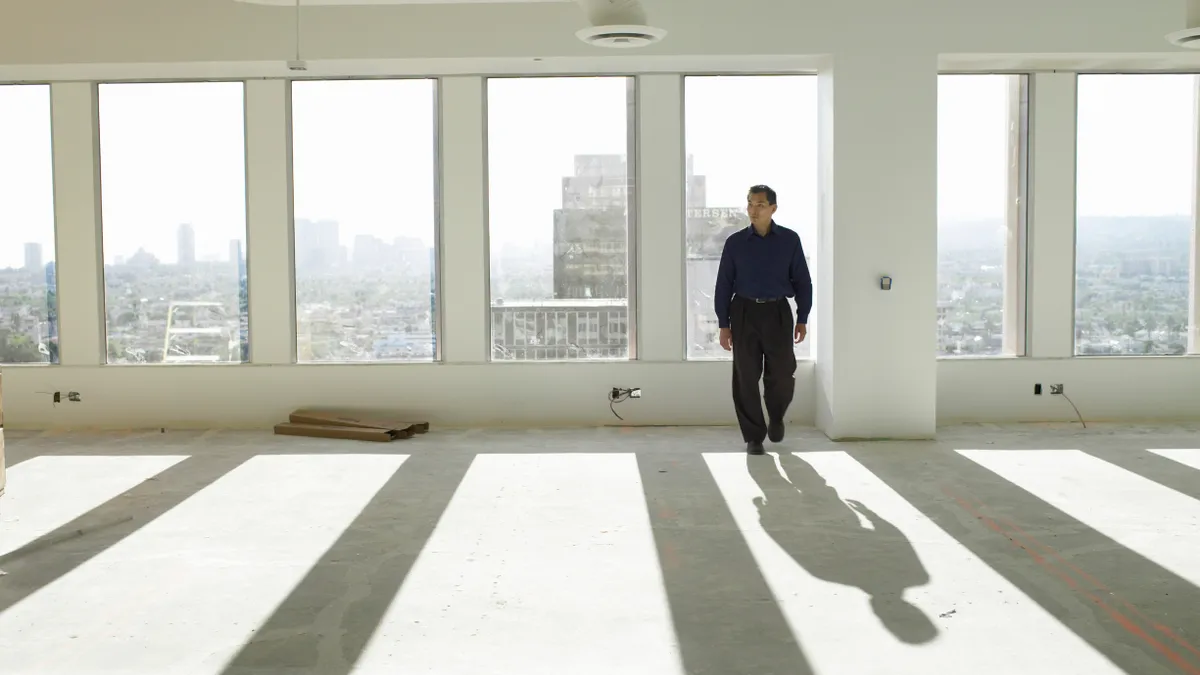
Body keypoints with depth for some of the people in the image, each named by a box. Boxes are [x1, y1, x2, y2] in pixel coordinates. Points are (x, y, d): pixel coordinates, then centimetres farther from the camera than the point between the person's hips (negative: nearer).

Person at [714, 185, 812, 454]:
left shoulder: (789, 240, 2)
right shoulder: (735, 242, 2)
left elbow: (802, 281, 5)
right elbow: (724, 284, 4)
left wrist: (802, 319, 1)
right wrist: (723, 325, 0)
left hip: (778, 313, 0)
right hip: (745, 313, 0)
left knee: (782, 375, -2)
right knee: (746, 377, 0)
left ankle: (776, 418, 30)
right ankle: (753, 437, 12)